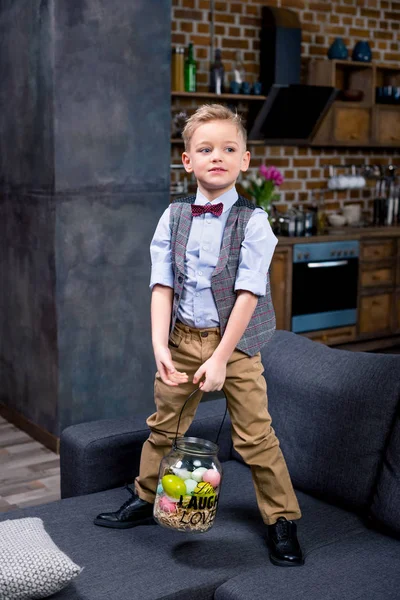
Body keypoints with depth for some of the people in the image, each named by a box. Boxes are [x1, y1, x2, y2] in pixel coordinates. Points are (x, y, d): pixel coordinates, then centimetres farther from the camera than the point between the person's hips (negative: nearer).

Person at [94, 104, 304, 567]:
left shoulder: (252, 222, -10)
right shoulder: (173, 217, 1)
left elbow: (248, 294, -15)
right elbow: (162, 285, -4)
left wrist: (220, 358, -18)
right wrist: (160, 345, -16)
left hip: (234, 342, -3)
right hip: (182, 339, 3)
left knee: (255, 436, 2)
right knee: (164, 425, 16)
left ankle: (282, 521, 18)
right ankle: (146, 499, 37)